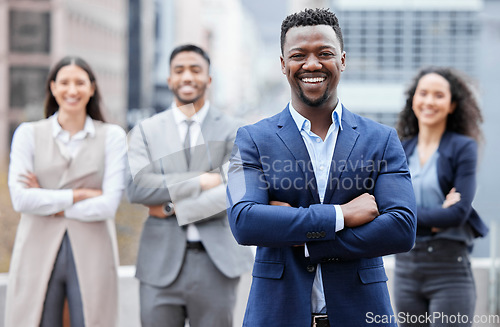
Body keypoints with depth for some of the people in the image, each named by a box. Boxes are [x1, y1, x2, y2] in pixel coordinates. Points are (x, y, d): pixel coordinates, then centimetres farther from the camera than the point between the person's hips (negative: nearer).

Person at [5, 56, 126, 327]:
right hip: (38, 254, 0)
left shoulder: (112, 136, 6)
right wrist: (80, 195, -7)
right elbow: (21, 199, -6)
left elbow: (108, 205, -6)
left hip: (92, 256, 0)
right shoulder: (28, 134, 7)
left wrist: (49, 204, -5)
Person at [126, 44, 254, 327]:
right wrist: (201, 181, -13)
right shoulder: (146, 131, 8)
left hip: (216, 261, 0)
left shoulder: (232, 131, 4)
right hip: (161, 262, 1)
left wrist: (174, 207, -10)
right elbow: (137, 188, -8)